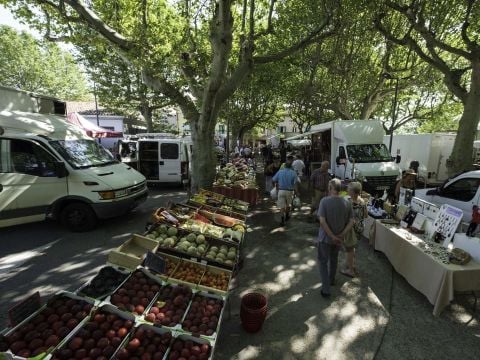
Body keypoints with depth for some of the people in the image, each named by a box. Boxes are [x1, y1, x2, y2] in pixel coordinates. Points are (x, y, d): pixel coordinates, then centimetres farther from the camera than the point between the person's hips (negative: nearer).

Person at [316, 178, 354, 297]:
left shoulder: (325, 201, -21)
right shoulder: (347, 202, -8)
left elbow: (322, 221, -25)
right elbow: (351, 222, -8)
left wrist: (332, 237, -17)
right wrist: (341, 235, -8)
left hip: (325, 238, -4)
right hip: (339, 239, 4)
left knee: (323, 261, 12)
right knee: (334, 258, 27)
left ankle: (326, 289, 11)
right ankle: (331, 279, 47)